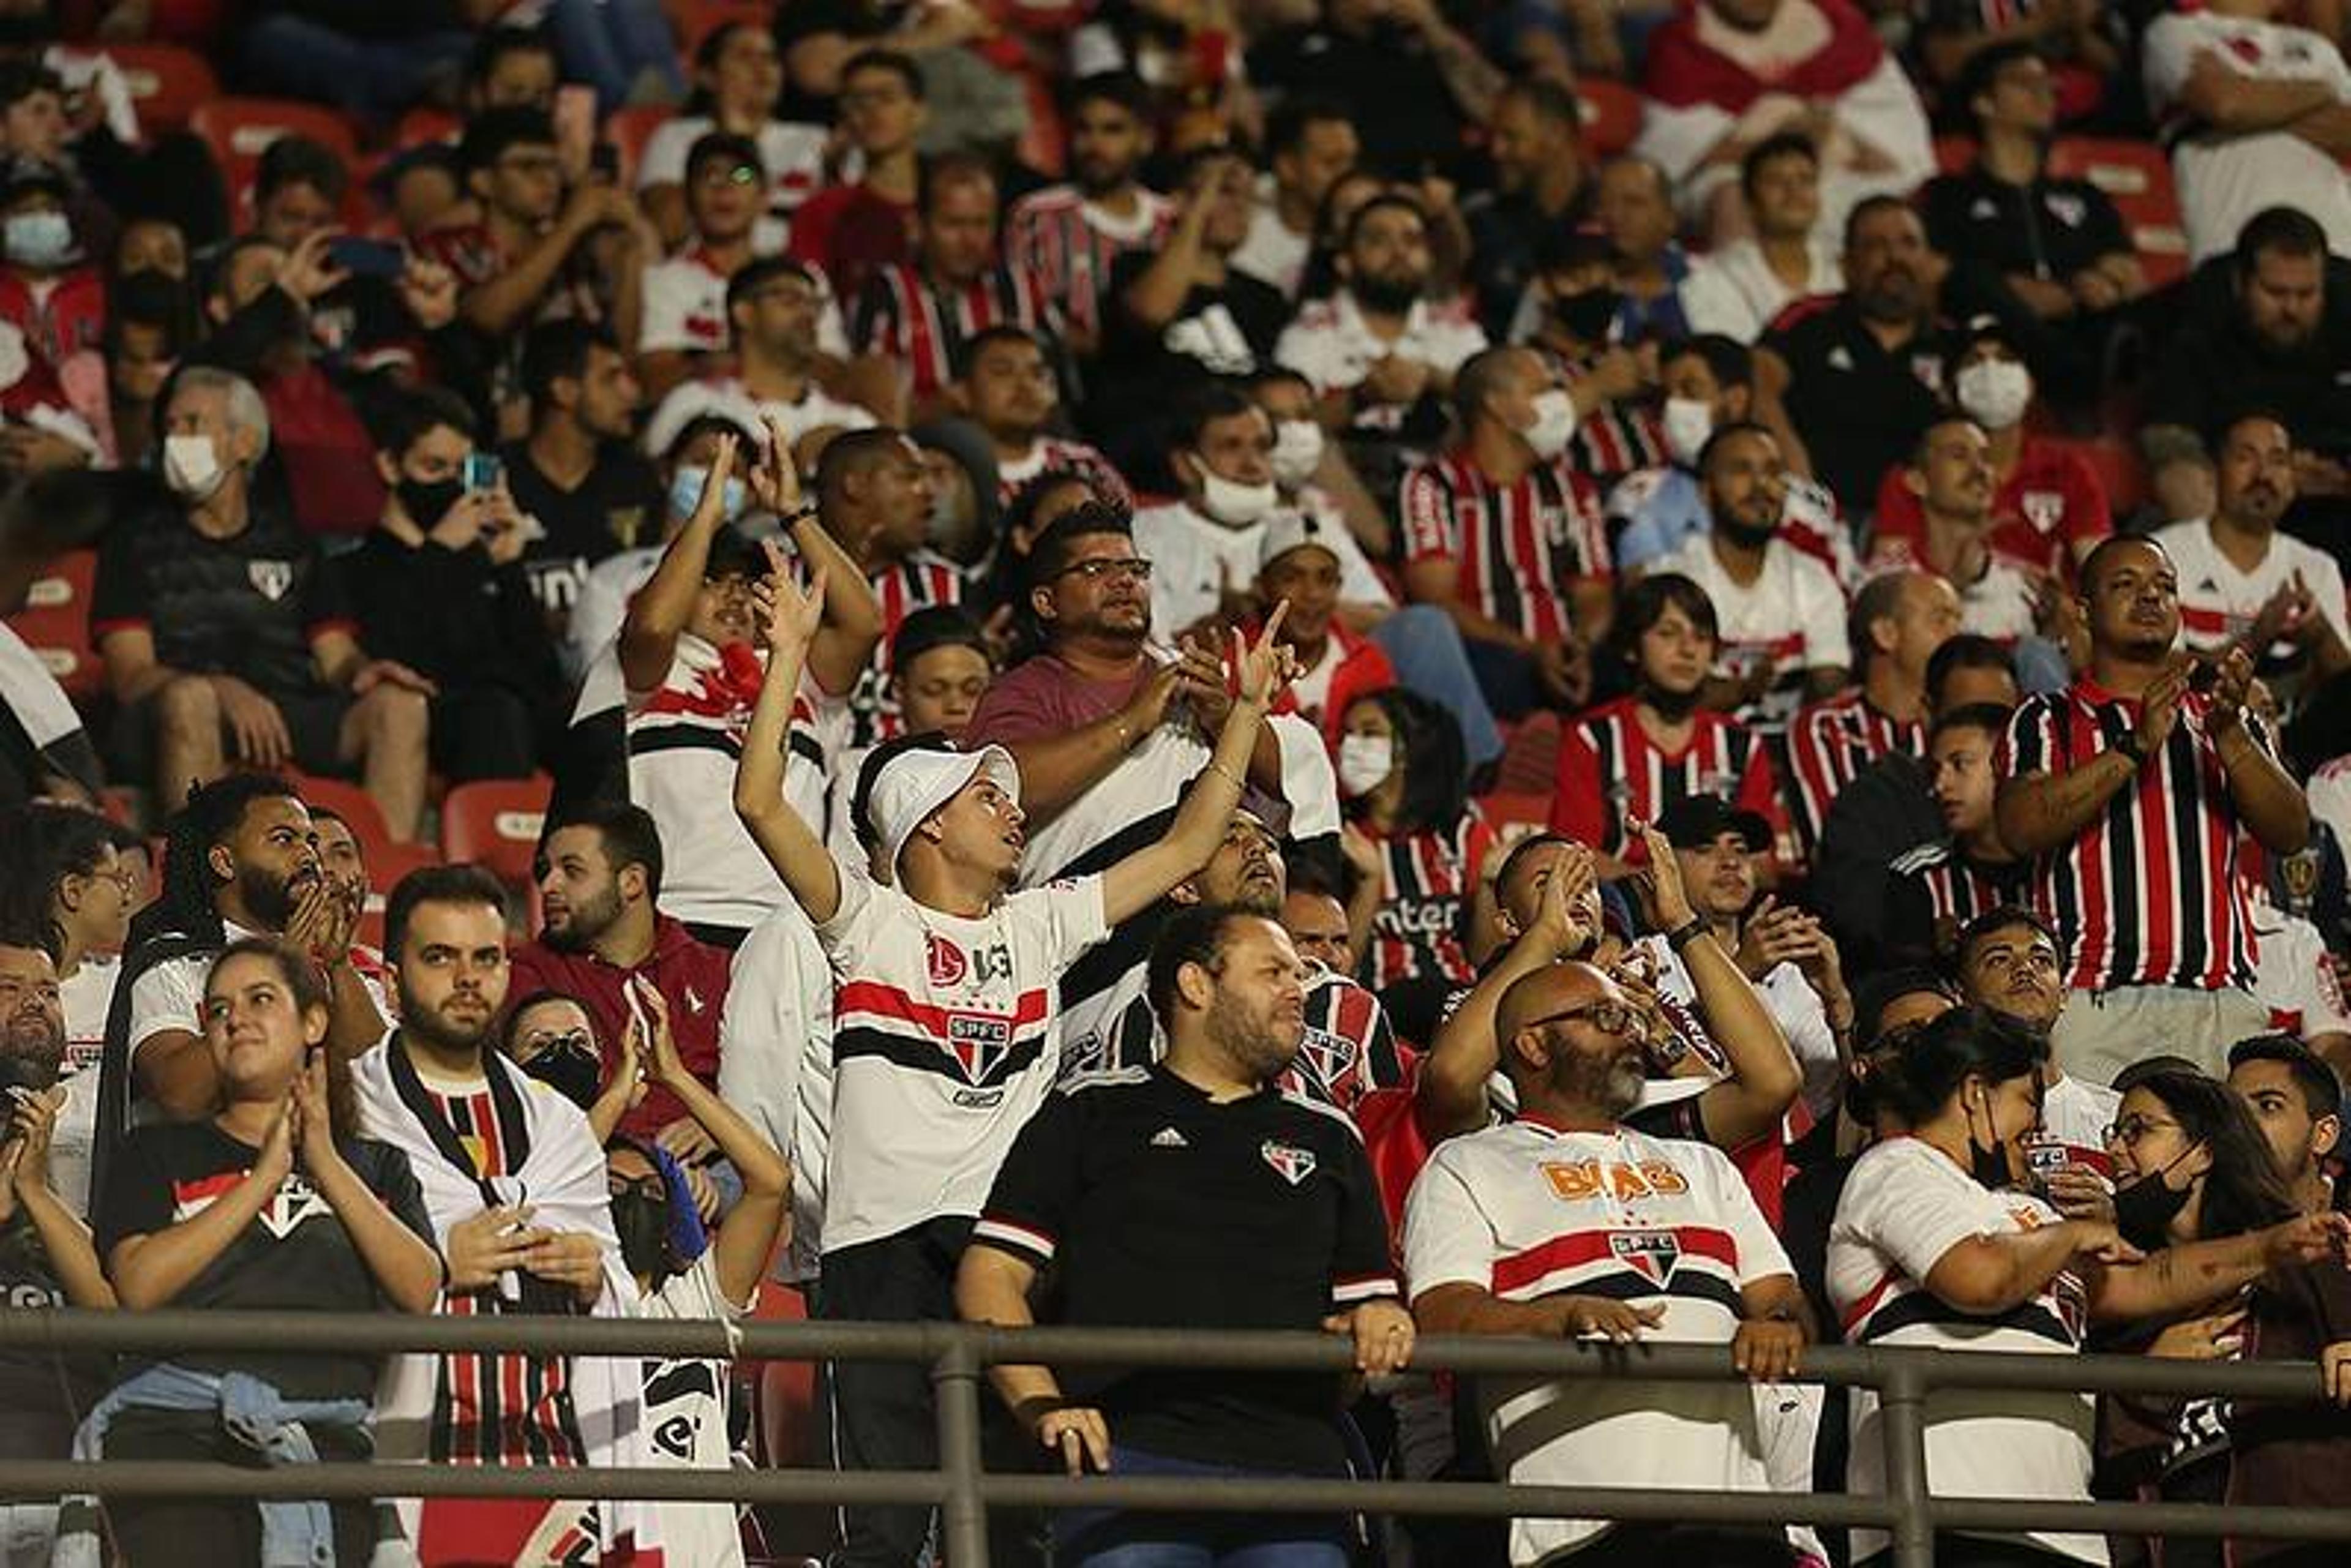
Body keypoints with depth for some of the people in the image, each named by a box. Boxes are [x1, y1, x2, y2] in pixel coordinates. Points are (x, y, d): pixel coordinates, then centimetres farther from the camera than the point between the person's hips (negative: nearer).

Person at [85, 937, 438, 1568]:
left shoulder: (376, 1166, 25)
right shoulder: (161, 1154, 21)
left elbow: (422, 1292, 7)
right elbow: (138, 1285, 2)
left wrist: (326, 1164, 6)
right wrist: (266, 1175, 4)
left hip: (327, 1432, 1)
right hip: (177, 1423, -1)